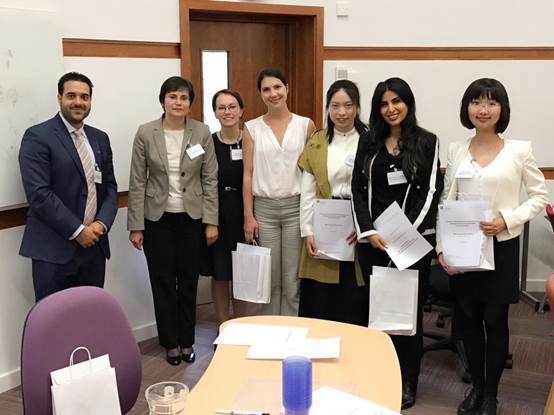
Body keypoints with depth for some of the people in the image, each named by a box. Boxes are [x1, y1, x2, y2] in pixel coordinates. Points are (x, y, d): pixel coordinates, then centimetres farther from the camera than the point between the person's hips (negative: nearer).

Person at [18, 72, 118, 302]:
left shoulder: (100, 138, 13)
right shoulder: (37, 136, -6)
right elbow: (39, 193, -14)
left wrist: (101, 223, -5)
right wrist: (77, 230, -15)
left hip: (94, 245, 6)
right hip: (54, 249, -5)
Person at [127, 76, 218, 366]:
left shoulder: (202, 133, -4)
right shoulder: (146, 133, -6)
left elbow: (210, 179, -1)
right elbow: (137, 182, -3)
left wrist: (211, 221, -5)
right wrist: (136, 226, -5)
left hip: (191, 217, 1)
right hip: (157, 218, 0)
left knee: (188, 280, 10)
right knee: (163, 282, 7)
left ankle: (186, 341, 26)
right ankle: (170, 342, 23)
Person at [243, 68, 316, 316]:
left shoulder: (306, 125, 2)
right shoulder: (252, 128, 3)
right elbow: (248, 174, 2)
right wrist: (248, 215, -2)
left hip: (296, 206, 0)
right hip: (264, 208, 1)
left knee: (293, 279, 4)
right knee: (269, 278, 8)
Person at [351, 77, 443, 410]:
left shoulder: (427, 142, 0)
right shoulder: (369, 142, 8)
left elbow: (430, 192, -5)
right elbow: (359, 189, 4)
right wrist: (368, 232, -8)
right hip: (373, 239, 2)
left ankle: (408, 382, 17)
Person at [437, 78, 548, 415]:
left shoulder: (519, 150, -5)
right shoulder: (456, 150, 4)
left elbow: (540, 197, 0)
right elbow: (446, 202, 5)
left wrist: (507, 219, -15)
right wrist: (442, 247, -3)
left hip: (501, 247, -3)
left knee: (495, 320, 6)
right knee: (469, 319, 11)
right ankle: (475, 387, 28)